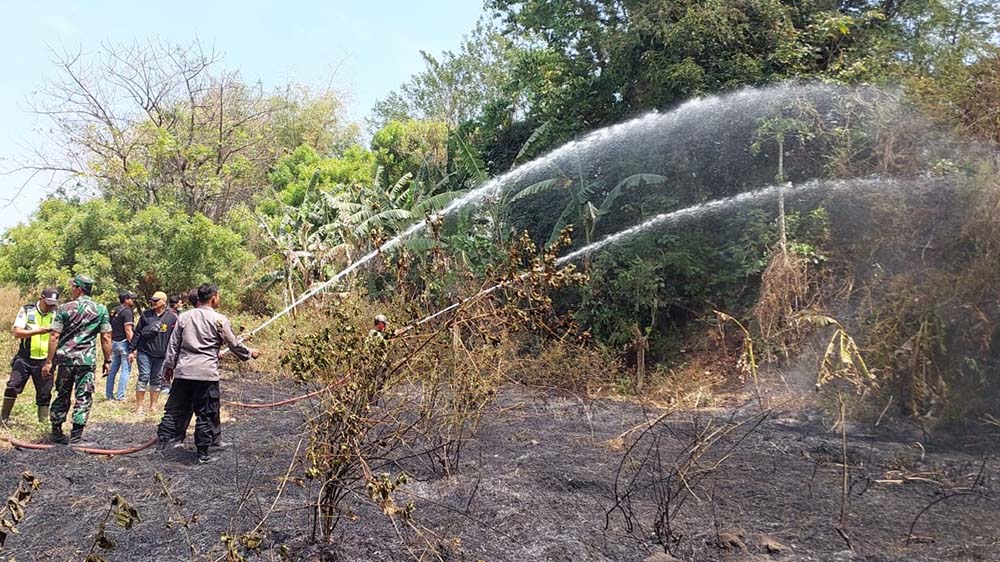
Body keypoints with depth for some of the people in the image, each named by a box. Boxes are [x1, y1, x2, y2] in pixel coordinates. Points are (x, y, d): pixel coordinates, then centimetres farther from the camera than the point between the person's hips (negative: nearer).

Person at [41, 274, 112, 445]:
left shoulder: (64, 309, -1)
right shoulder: (101, 310, 0)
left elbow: (54, 337, -4)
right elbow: (106, 338, -2)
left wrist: (49, 361, 0)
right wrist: (107, 360, 5)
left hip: (65, 358, 1)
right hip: (87, 360, -1)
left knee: (62, 395, 14)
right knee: (83, 398, 3)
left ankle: (56, 432, 22)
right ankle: (76, 436, 1)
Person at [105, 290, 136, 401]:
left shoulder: (114, 311, 13)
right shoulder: (127, 311, -13)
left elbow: (110, 330, 17)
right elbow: (128, 331, -19)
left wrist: (111, 345, 23)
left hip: (114, 343, 8)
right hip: (124, 343, -8)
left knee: (113, 369, 14)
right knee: (125, 370, -3)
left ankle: (109, 394, 19)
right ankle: (120, 396, -5)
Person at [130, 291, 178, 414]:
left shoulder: (172, 317, 1)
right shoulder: (145, 315, 3)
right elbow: (137, 332, 7)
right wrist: (132, 349, 4)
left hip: (161, 354, 1)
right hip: (144, 352, -1)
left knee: (157, 380, 8)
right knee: (144, 377, -4)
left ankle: (153, 406, 18)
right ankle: (139, 406, 4)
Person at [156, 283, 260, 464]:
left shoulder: (185, 317, 9)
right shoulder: (219, 320, -3)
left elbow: (174, 343, 12)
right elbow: (234, 344, 4)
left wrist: (169, 365, 21)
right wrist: (250, 353, 20)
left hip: (183, 371, 4)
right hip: (207, 374, -4)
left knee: (175, 409, 14)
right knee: (205, 415, 3)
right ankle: (202, 454, 8)